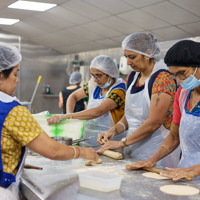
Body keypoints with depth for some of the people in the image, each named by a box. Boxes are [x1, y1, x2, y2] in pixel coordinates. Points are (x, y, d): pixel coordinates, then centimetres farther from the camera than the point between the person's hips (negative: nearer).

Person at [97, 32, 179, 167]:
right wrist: (114, 131, 0)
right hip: (133, 150, 7)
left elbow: (154, 122, -20)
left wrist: (122, 143, -16)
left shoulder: (163, 78, -15)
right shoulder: (133, 77, 10)